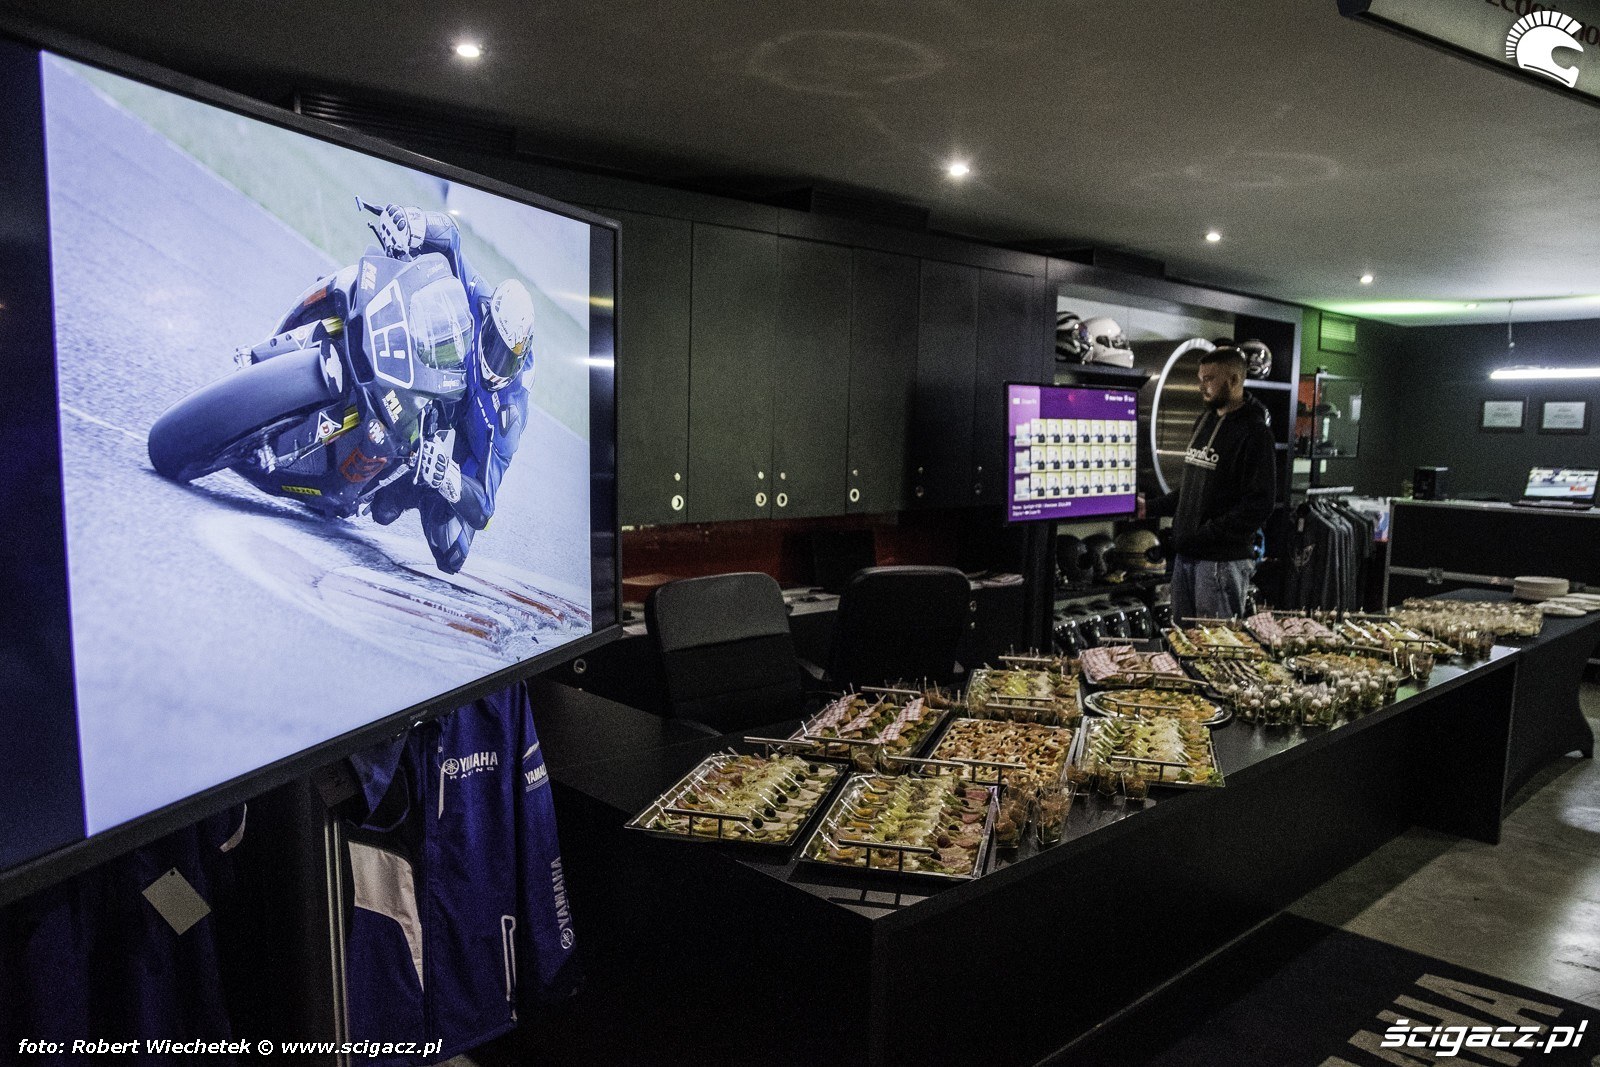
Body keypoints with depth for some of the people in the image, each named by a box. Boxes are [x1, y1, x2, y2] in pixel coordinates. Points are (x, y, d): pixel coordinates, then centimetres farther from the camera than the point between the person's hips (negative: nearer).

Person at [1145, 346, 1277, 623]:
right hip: (1185, 553, 8)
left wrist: (1205, 535, -20)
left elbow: (1258, 505, -16)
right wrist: (1152, 507, 13)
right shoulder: (1204, 423, 16)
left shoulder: (1254, 433, -10)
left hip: (1222, 559, -8)